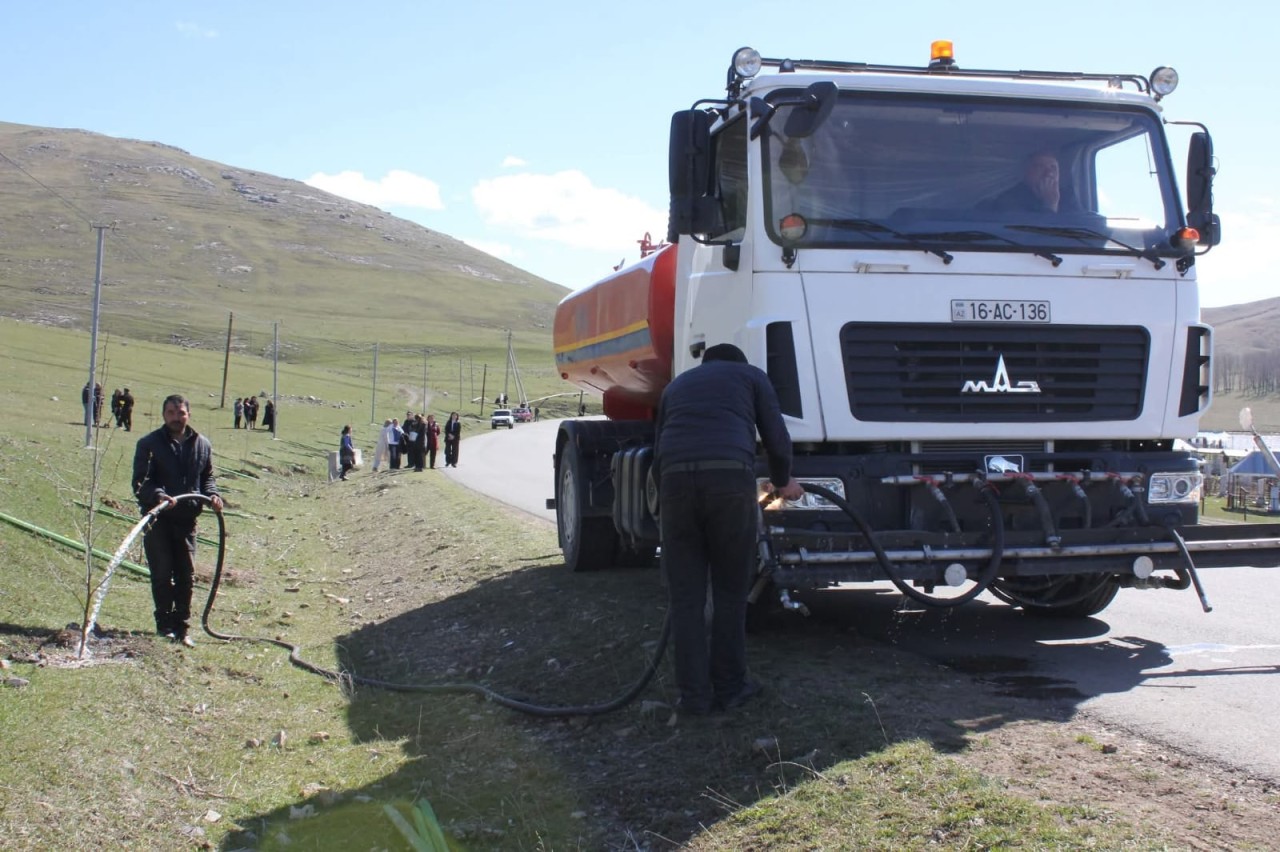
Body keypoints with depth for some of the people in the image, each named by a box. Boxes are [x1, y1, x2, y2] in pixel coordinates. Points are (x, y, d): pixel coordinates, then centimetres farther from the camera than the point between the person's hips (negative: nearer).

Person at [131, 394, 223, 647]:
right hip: (157, 519, -3)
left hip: (187, 519, 4)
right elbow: (140, 483, -11)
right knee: (162, 574, -1)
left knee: (186, 575, 5)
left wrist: (212, 495, -1)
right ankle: (164, 626, 10)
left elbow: (207, 476, 20)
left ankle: (182, 628, 13)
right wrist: (158, 495, -30)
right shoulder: (149, 443, -3)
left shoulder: (202, 444, 9)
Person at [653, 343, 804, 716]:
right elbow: (777, 440, 17)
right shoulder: (751, 376, 26)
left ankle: (694, 695, 9)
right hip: (731, 476, -2)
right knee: (731, 590, 11)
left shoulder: (677, 385, 34)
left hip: (676, 477, 2)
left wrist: (666, 501, 39)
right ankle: (729, 687, 17)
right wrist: (783, 482, 34)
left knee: (685, 596, 8)